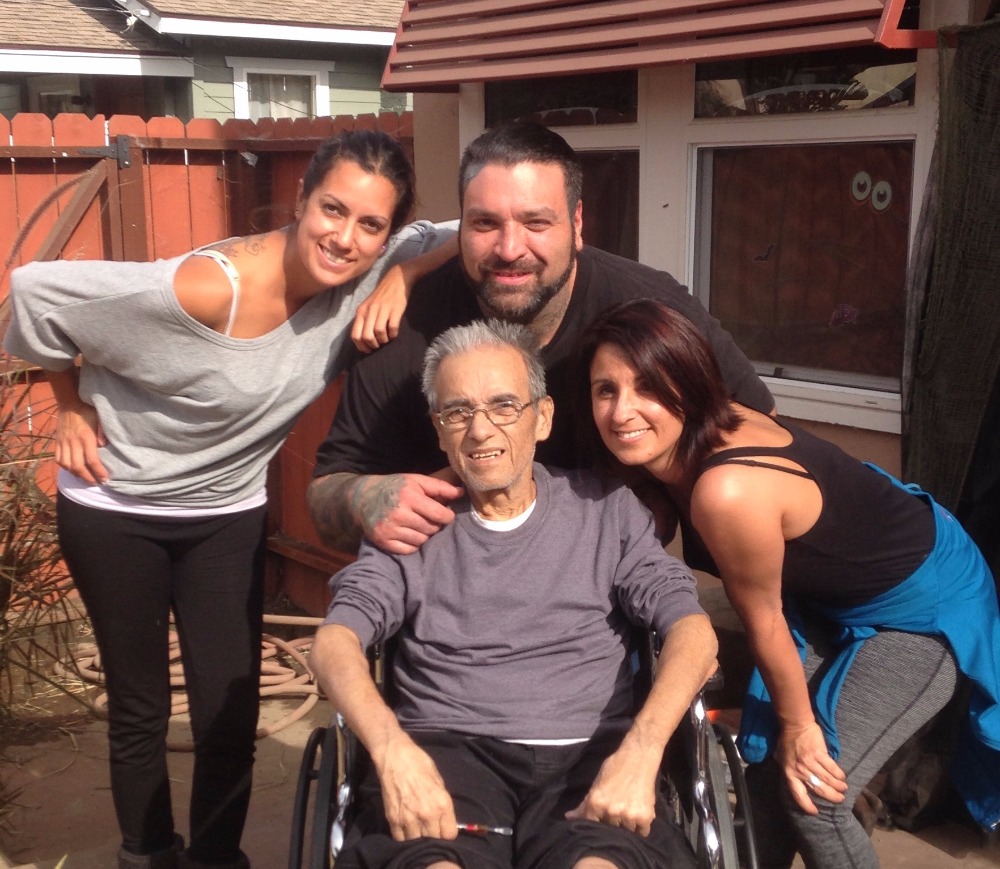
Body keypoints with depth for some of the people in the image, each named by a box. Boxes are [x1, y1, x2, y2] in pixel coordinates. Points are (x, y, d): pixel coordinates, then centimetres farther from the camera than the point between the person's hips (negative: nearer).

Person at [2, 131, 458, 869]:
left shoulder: (365, 275, -17)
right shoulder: (206, 288, -32)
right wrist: (72, 407, -10)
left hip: (228, 517, 4)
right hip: (114, 512, -4)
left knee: (231, 717, 3)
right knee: (139, 709, 11)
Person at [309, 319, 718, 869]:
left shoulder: (604, 508, 13)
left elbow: (691, 628, 3)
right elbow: (334, 641, 0)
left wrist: (639, 752, -16)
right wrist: (393, 748, -21)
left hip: (587, 756, 0)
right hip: (445, 751, 1)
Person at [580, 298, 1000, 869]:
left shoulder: (727, 493, -35)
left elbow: (764, 621, -20)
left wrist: (799, 725, -6)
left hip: (922, 607, -7)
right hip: (832, 591, 7)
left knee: (811, 794, -9)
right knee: (765, 755, 9)